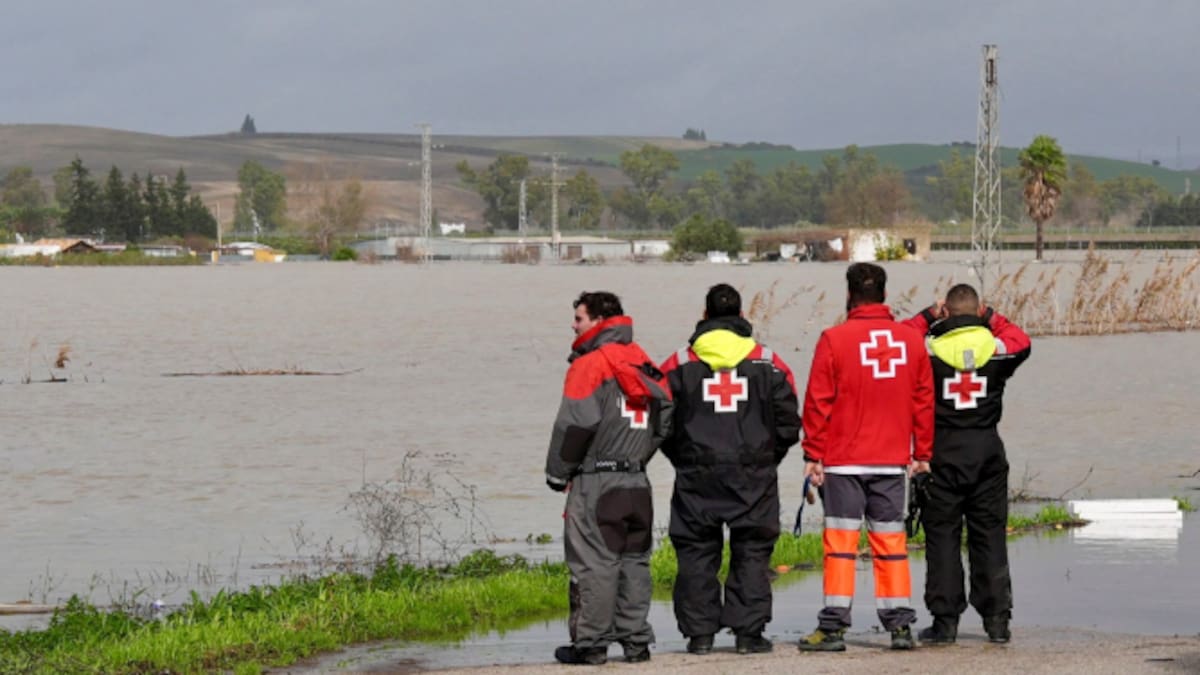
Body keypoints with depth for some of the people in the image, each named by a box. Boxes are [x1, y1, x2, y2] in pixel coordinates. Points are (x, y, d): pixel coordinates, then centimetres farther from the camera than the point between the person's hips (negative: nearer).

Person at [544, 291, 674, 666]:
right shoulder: (646, 366, 13)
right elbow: (664, 422, 15)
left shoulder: (590, 365, -11)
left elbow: (575, 424, -15)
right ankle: (636, 640, 13)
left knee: (594, 563, -4)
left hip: (595, 483, -7)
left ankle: (590, 643, -3)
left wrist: (557, 473, -4)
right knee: (634, 561, 12)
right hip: (636, 482, 7)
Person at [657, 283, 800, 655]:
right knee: (751, 553, 6)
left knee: (697, 554, 7)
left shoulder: (679, 364, 1)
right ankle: (748, 632, 2)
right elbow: (788, 423, 4)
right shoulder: (768, 363, 2)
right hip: (753, 478, 0)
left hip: (696, 476, 0)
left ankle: (699, 633, 5)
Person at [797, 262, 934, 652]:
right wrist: (922, 453, 16)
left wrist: (813, 454, 0)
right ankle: (899, 623, 8)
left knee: (841, 541, -1)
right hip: (892, 460, 3)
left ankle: (833, 626, -4)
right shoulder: (912, 340, 5)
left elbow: (818, 402, -6)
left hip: (843, 460, -3)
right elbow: (924, 400, 9)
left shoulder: (834, 340, -7)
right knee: (890, 540, 9)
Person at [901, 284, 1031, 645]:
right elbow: (1021, 341, 21)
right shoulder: (997, 348, -2)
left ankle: (945, 620, -1)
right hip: (988, 449, 2)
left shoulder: (931, 350, -7)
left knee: (942, 536, 2)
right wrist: (991, 317, 18)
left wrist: (928, 317, 11)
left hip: (943, 451, -2)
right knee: (990, 535, 8)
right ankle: (997, 618, 7)